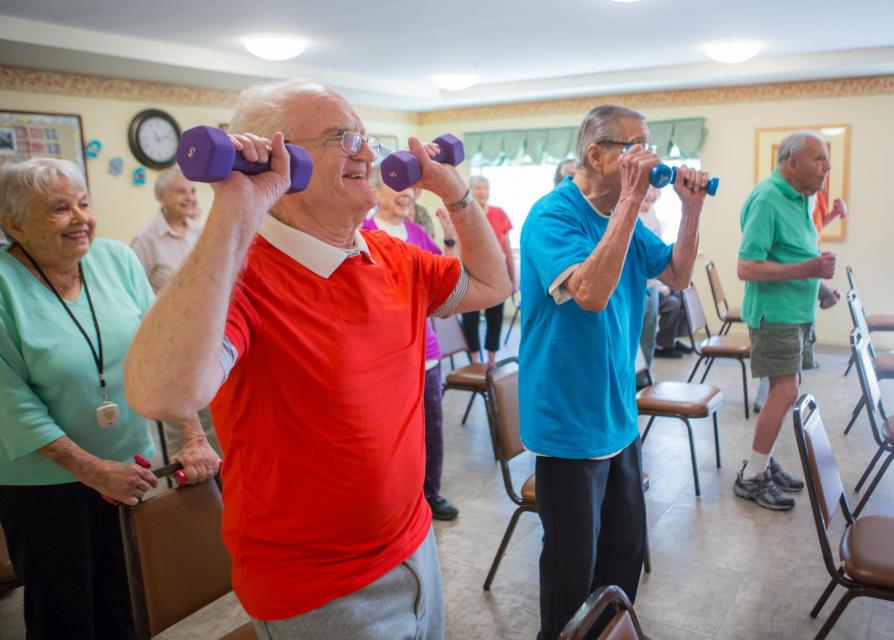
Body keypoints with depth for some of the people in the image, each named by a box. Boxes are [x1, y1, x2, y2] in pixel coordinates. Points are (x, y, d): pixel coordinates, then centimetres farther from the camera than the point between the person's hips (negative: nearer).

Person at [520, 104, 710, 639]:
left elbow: (677, 277, 12)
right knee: (575, 562, 7)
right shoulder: (553, 215, -18)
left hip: (619, 413, 8)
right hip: (569, 421, -8)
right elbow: (591, 292, -33)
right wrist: (631, 199, -29)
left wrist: (693, 208, -1)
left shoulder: (624, 218, 8)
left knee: (627, 547, 21)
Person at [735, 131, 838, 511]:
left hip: (798, 312, 10)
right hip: (774, 313, -10)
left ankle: (764, 461, 26)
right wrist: (807, 269, -28)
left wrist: (817, 283, 14)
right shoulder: (767, 200, -18)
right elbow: (747, 268, -24)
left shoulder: (799, 198, 11)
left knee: (785, 391, 13)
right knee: (785, 393, -9)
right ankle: (751, 478, 1)